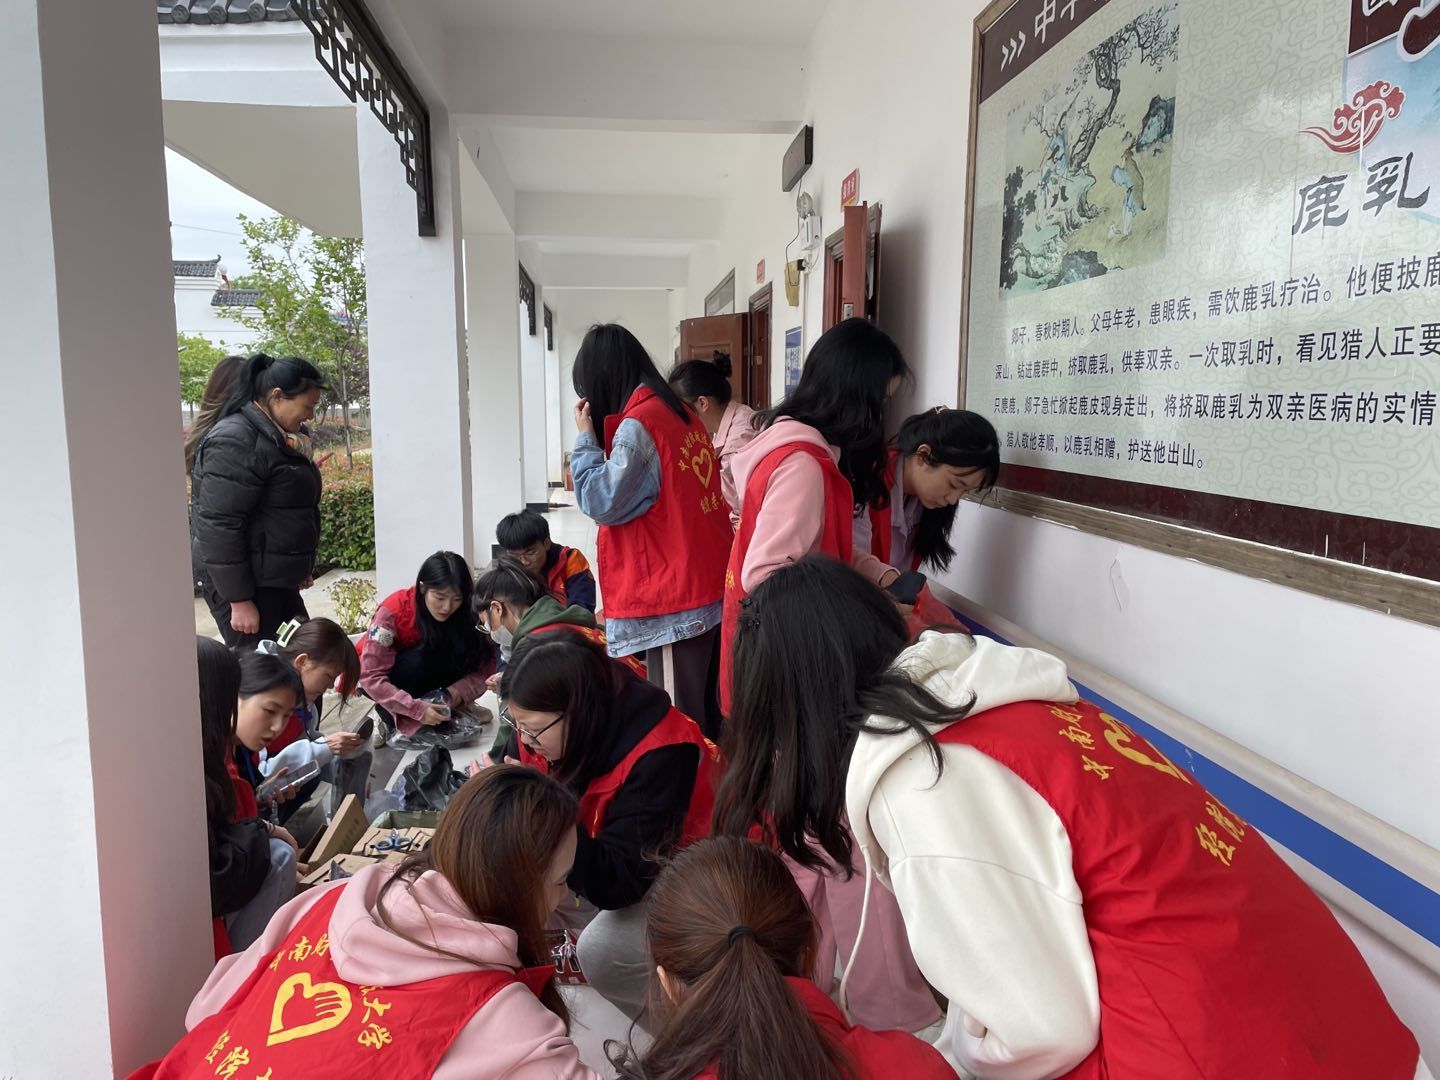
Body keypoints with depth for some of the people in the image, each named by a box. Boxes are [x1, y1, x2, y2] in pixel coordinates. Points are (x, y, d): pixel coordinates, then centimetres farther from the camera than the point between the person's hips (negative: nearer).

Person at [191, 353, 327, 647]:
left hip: (276, 581, 10)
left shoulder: (278, 436, 12)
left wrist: (301, 567, 21)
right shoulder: (235, 442, -18)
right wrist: (239, 600, -22)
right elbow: (218, 527, -22)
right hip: (244, 585, -9)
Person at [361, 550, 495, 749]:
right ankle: (391, 721, -13)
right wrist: (418, 709, -38)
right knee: (415, 661, -33)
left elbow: (486, 665, -16)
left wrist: (459, 692, -34)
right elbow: (371, 677, -31)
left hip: (425, 679, 3)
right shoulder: (393, 611, -30)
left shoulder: (464, 613, -21)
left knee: (457, 660, -26)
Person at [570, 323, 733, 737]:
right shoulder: (680, 412, 12)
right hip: (711, 585, 9)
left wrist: (585, 438, -4)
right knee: (706, 710, 15)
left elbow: (603, 501, -13)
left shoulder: (637, 423, -14)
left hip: (672, 596, -9)